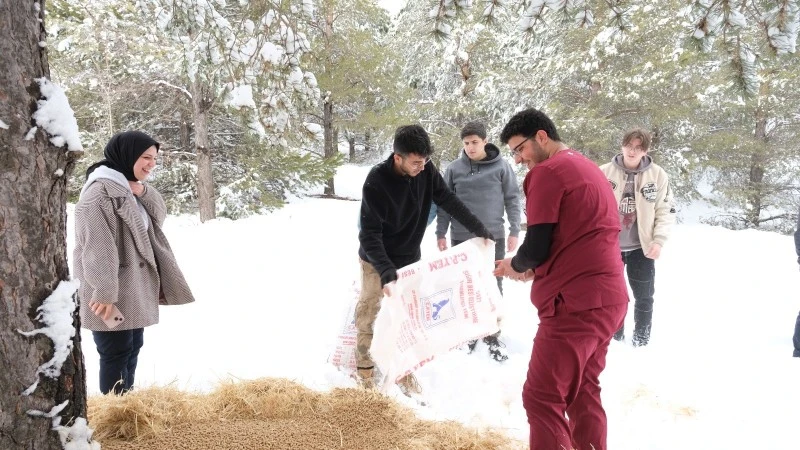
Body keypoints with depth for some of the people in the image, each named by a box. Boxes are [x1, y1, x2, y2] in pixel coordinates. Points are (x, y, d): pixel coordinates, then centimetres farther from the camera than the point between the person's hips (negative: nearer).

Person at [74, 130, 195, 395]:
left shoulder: (129, 188, 12)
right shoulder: (100, 191, -18)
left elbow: (158, 216, 12)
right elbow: (95, 245, -23)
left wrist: (143, 192, -7)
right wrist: (104, 291, -27)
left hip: (134, 287, 10)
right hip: (113, 292, -10)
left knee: (133, 347, 16)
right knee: (117, 352, -4)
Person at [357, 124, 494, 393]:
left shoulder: (426, 171, -14)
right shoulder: (376, 182, -26)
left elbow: (448, 201, -1)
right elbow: (369, 234, -26)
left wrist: (479, 230, 1)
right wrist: (386, 272, -36)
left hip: (410, 259, 4)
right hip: (377, 262, -4)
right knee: (368, 316, 2)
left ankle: (405, 374, 17)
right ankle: (364, 374, 14)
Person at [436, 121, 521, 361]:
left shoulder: (501, 166, -3)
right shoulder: (454, 168, 1)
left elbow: (512, 199, 1)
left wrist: (514, 231, -3)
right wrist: (441, 233, 2)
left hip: (493, 237, -1)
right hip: (462, 238, 1)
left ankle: (493, 336, 17)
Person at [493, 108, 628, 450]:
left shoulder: (547, 172, -9)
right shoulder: (587, 168, 20)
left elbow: (537, 245, -12)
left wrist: (515, 266, 8)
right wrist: (534, 269, 17)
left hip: (576, 301, -10)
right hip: (607, 296, 10)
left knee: (542, 398, -6)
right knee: (583, 391, 19)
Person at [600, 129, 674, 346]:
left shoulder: (658, 175, -6)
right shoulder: (604, 172, -6)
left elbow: (666, 211, -2)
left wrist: (658, 241, -11)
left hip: (641, 247, 0)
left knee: (644, 296, 9)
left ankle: (641, 341, 25)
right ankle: (615, 338, 30)